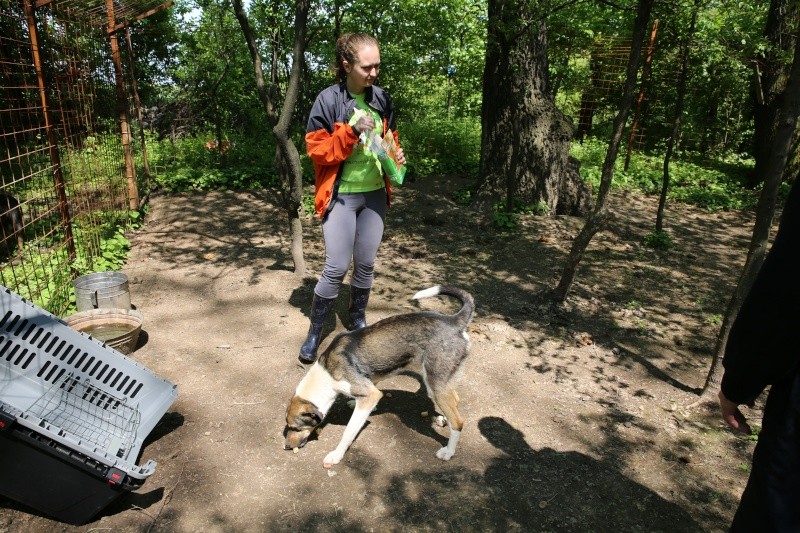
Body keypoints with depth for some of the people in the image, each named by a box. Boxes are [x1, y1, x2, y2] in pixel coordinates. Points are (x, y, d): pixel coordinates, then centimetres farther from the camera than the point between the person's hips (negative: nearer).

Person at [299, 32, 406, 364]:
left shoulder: (382, 99, 5)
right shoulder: (328, 100, -11)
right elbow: (316, 149, -11)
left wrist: (397, 154, -4)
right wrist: (351, 131, -24)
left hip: (375, 194, 5)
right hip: (340, 196, -5)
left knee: (366, 264, 12)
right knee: (336, 268, -6)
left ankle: (357, 320, 32)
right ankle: (314, 333, 11)